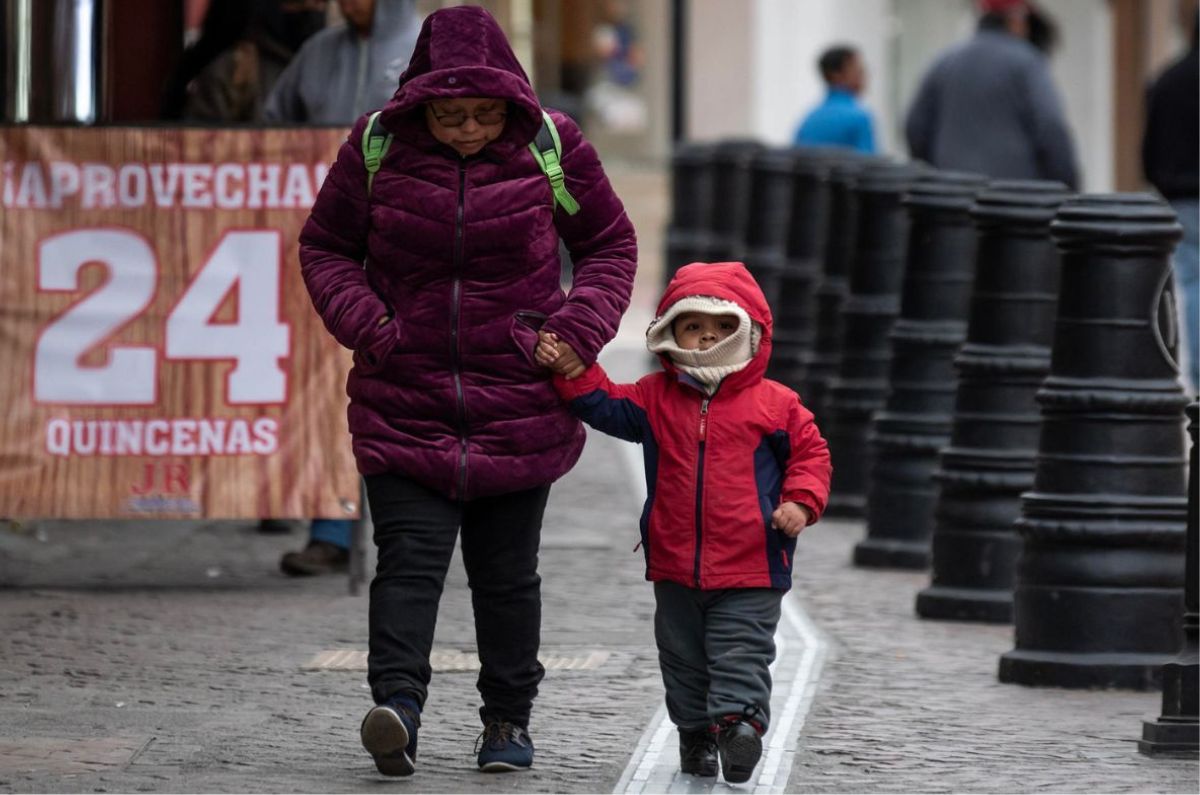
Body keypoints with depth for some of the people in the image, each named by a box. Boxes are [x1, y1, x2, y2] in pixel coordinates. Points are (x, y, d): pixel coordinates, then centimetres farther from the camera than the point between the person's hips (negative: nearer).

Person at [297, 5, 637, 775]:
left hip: (520, 402, 0)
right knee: (410, 557, -13)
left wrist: (580, 327, -7)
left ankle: (509, 718, 20)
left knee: (507, 570, 8)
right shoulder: (377, 148, -4)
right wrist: (364, 322, -9)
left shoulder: (551, 148, -4)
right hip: (405, 402, 0)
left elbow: (610, 244, 9)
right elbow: (325, 247, 8)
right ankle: (398, 705, -23)